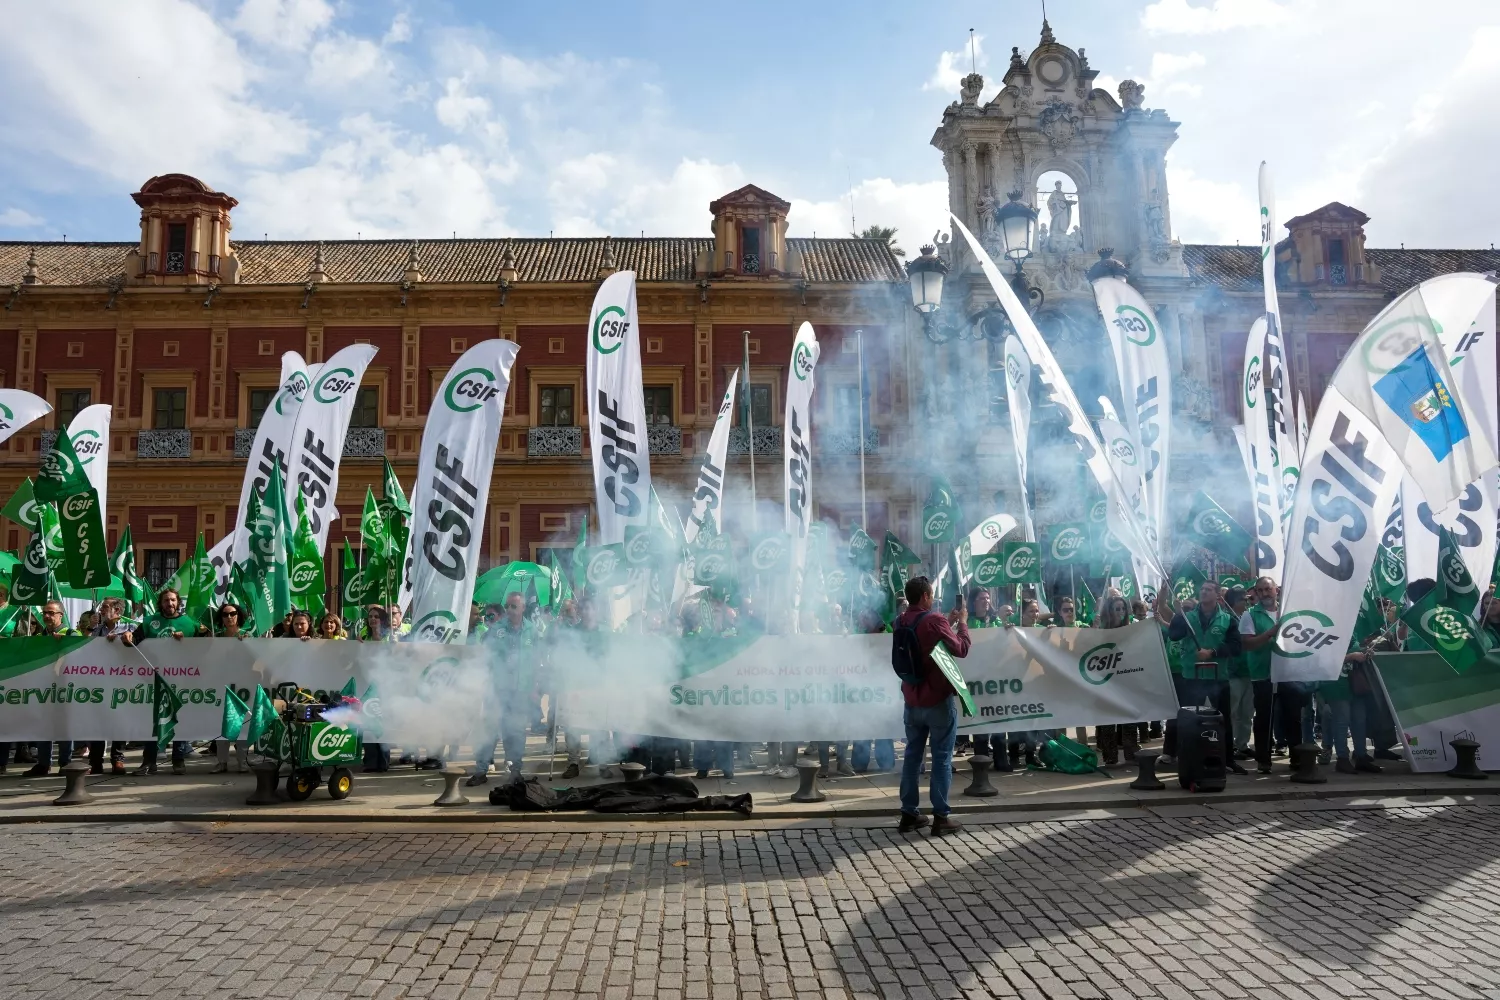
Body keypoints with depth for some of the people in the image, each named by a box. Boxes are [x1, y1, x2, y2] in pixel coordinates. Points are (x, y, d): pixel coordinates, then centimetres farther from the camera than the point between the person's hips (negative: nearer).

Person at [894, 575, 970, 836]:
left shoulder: (901, 623, 6)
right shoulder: (934, 620, -17)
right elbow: (961, 649, -7)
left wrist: (948, 622, 21)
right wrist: (962, 624, 7)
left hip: (912, 699, 6)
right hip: (939, 699, -6)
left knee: (912, 755, 11)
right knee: (941, 758, 0)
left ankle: (909, 814, 13)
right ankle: (941, 817, 1)